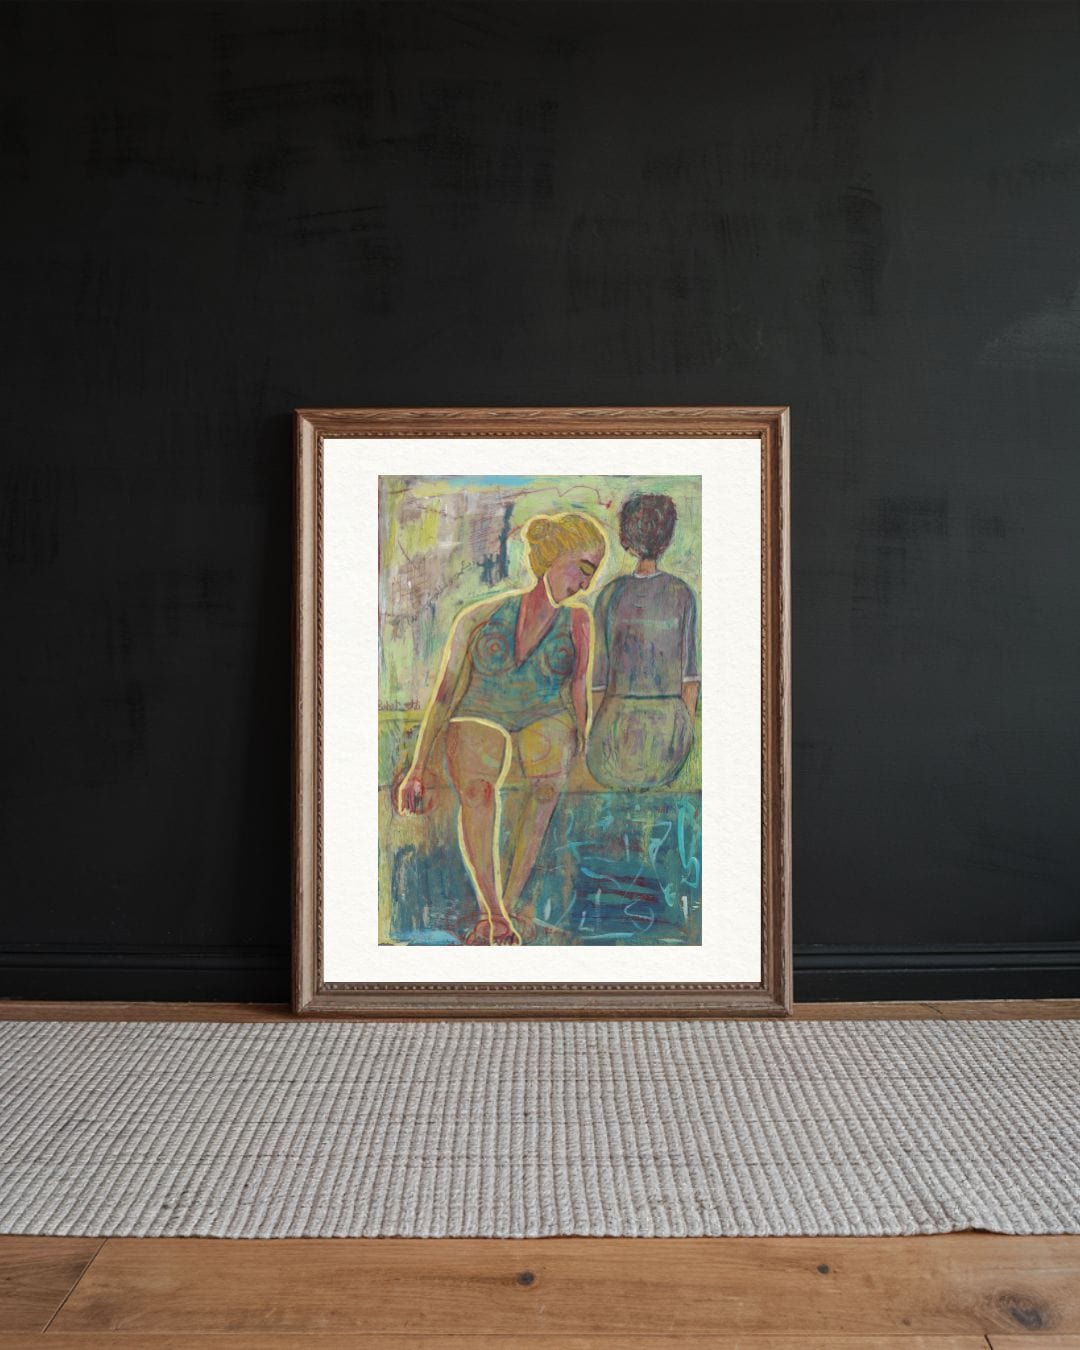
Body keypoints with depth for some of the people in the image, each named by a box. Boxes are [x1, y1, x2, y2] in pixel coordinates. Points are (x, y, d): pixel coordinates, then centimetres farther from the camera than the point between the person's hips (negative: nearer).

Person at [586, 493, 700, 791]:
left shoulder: (610, 594, -1)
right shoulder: (682, 593, -3)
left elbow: (600, 666, 1)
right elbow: (689, 670, -3)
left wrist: (600, 724, 10)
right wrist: (688, 727, 5)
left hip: (618, 718, 0)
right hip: (668, 719, 0)